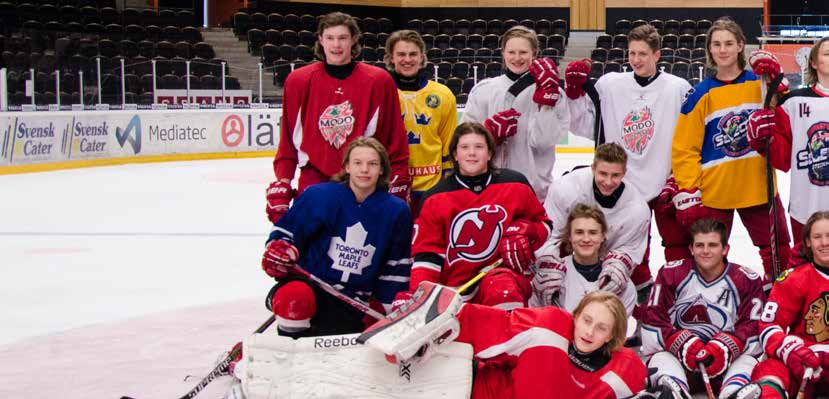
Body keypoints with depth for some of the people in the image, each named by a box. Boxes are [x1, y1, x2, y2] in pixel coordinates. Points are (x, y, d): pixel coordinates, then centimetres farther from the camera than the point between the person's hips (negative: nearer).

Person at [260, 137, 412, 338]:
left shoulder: (397, 211, 2)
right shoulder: (320, 195, -5)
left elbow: (397, 268, 10)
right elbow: (284, 231, 4)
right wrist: (278, 252, -19)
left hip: (353, 306, 3)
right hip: (309, 282, -3)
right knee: (295, 297, -38)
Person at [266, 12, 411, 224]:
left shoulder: (379, 81, 1)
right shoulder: (298, 81, 4)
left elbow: (394, 138, 4)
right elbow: (288, 141, 9)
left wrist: (398, 184, 2)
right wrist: (281, 185, 4)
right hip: (313, 180, 1)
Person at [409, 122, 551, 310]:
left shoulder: (515, 185, 4)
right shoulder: (436, 198, 3)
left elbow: (542, 223, 16)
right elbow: (426, 252, 1)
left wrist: (524, 233, -8)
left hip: (503, 272, -2)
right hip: (453, 285, 2)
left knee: (504, 290, -37)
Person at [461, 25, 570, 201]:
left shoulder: (550, 92, 0)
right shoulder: (484, 90, 6)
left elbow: (542, 140, -13)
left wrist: (546, 94, -17)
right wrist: (489, 131, -16)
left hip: (534, 190, -1)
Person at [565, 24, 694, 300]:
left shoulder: (678, 89, -5)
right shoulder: (609, 85, 2)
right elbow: (584, 126, 7)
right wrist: (575, 91, -6)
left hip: (667, 185, -2)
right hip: (625, 185, 3)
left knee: (678, 245, -1)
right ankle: (642, 290, 30)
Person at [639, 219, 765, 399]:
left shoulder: (747, 280, 3)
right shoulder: (671, 274, 3)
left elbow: (753, 328, -3)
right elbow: (653, 320, -2)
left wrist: (724, 348, -23)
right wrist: (684, 344, -18)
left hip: (727, 362, 0)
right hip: (677, 359, 0)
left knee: (748, 361, -30)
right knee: (660, 358, -32)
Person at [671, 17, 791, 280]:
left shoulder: (759, 84, 3)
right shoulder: (701, 94, -2)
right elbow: (685, 148, -3)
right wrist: (686, 192, -10)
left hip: (758, 187, 2)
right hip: (713, 190, -2)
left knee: (779, 252, 10)